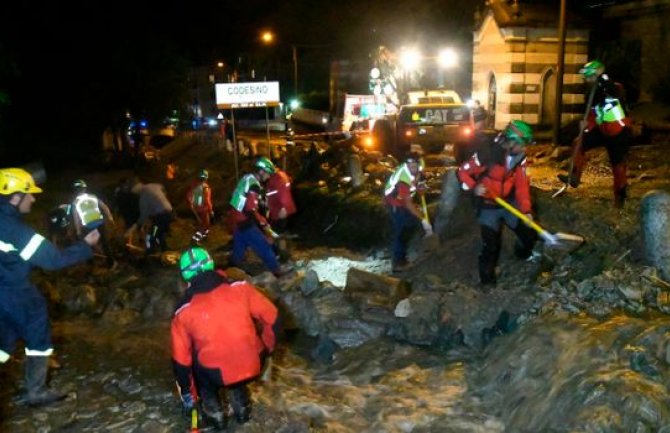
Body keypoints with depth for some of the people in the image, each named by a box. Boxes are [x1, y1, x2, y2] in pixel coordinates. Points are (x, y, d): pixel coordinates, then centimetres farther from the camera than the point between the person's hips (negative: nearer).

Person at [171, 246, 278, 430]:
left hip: (217, 376, -1)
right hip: (252, 367, 2)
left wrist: (187, 394, 20)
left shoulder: (184, 312, -1)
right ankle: (241, 407, 35)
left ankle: (214, 413, 26)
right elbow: (272, 319, 3)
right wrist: (267, 348, 21)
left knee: (196, 363, 31)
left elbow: (181, 359, 6)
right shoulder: (241, 288, -2)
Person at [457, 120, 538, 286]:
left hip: (510, 203, 5)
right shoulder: (486, 155, -25)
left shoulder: (520, 158, -7)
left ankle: (524, 256, 44)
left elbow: (522, 184, -5)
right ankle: (487, 279, 15)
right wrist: (474, 187, -30)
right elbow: (463, 172, -14)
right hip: (489, 206, -5)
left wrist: (526, 210, -13)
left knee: (529, 233, 10)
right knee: (491, 245, -5)